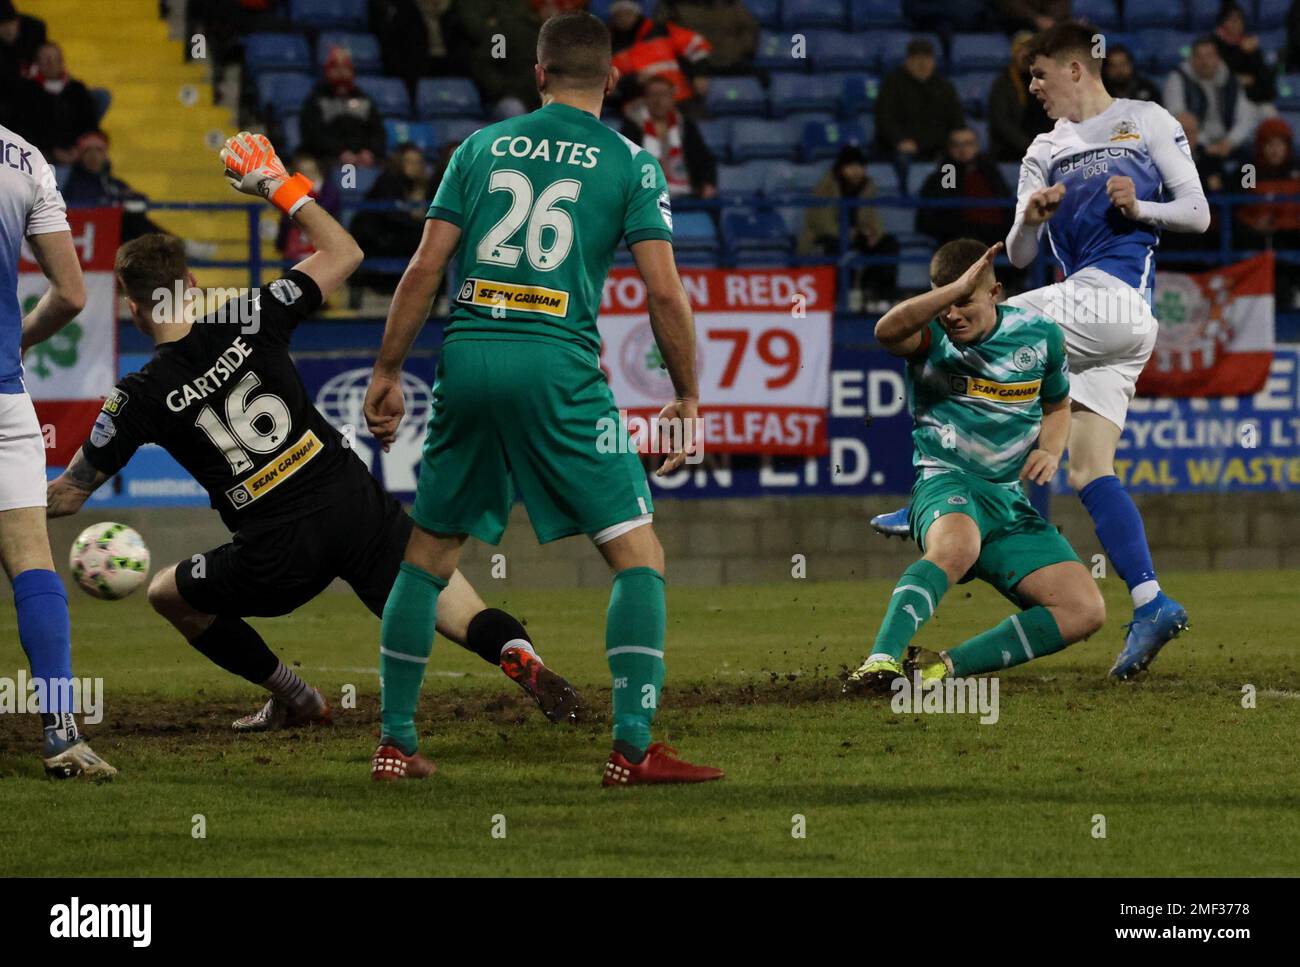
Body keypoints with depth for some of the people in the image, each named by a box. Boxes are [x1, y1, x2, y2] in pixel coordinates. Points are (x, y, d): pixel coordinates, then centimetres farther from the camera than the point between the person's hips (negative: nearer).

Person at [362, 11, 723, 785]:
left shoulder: (482, 147, 13)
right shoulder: (630, 163, 5)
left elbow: (425, 269, 8)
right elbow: (665, 291, -2)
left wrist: (388, 373, 14)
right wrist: (688, 397, 8)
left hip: (467, 360, 4)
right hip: (558, 368, -4)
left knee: (429, 555, 16)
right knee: (639, 554, 2)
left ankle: (396, 742, 16)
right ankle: (633, 747, -9)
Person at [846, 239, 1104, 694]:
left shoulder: (1039, 335, 6)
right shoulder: (930, 335, -6)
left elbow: (1057, 406, 24)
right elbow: (887, 330, -31)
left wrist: (1050, 451, 2)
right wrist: (957, 289, -36)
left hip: (1012, 500, 5)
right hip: (946, 485, -5)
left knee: (1085, 611, -11)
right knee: (957, 547, -42)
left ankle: (944, 667, -13)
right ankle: (881, 661, -52)